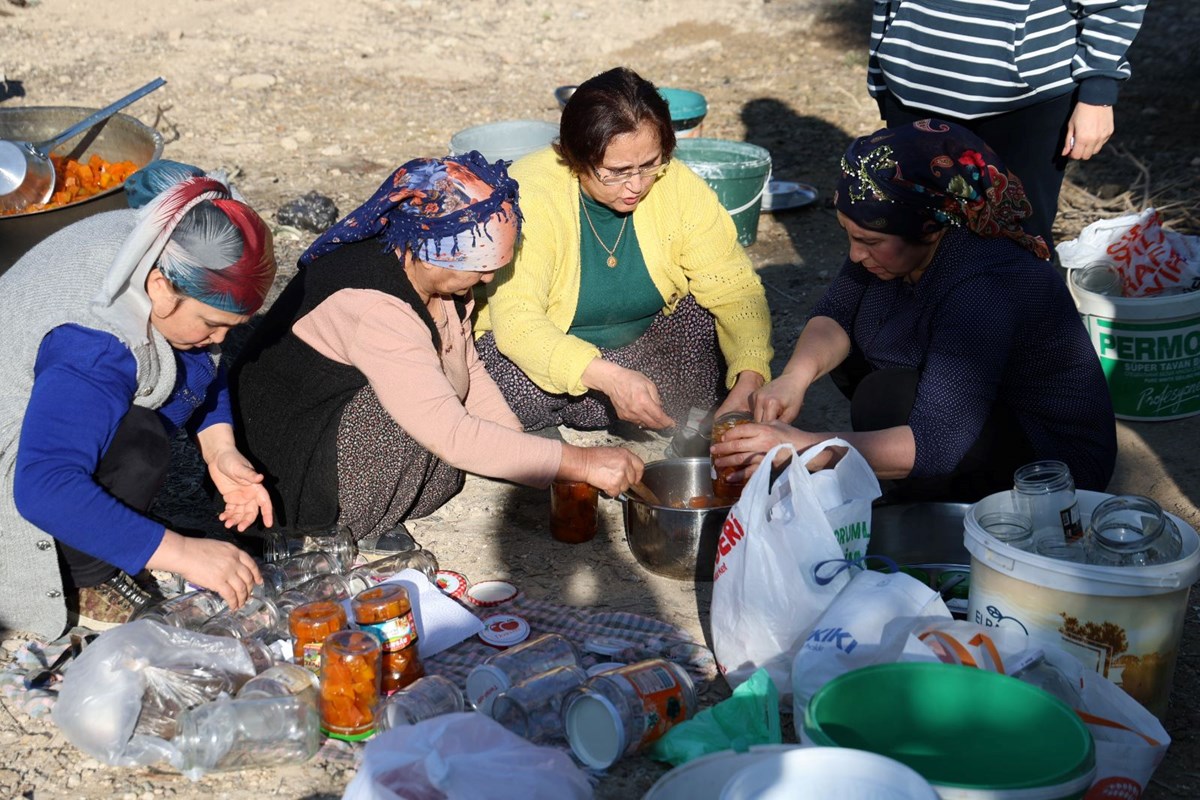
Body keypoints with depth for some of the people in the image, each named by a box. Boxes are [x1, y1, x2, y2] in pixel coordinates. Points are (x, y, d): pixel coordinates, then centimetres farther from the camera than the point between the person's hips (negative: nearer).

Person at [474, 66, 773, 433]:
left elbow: (736, 292, -15)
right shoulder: (530, 196, -27)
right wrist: (609, 378, -49)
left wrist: (749, 385, -33)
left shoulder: (677, 186, -16)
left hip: (643, 344, 4)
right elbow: (516, 322, -35)